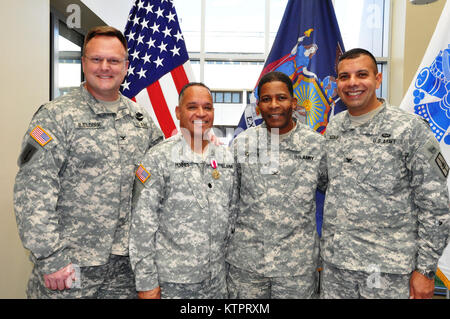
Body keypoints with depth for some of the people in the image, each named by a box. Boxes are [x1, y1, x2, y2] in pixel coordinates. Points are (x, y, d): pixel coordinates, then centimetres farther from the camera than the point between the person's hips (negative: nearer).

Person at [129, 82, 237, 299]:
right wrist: (147, 283, -11)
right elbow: (142, 225, -11)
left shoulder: (227, 158, 5)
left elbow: (231, 214, 11)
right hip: (171, 283, -4)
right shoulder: (158, 158, -10)